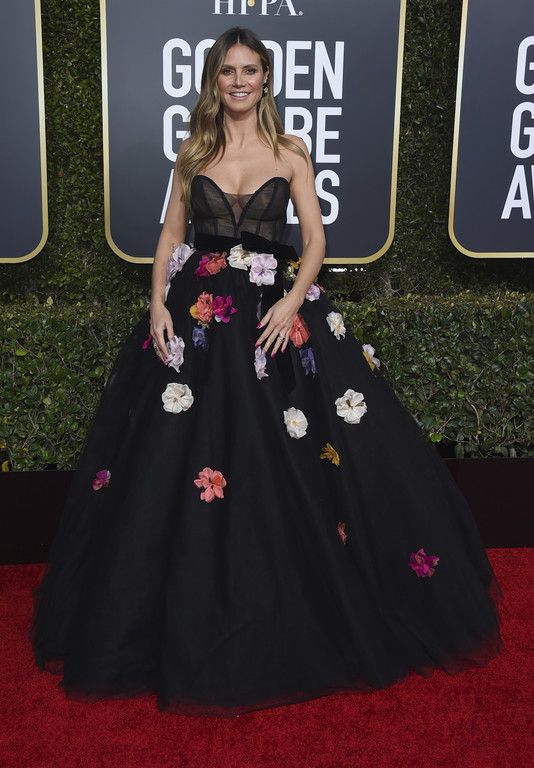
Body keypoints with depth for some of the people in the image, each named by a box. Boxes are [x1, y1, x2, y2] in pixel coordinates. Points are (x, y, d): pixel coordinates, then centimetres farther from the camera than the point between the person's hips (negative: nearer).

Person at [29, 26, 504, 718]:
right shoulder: (192, 152, 10)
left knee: (282, 465, -1)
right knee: (179, 461, 1)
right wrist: (158, 304, -4)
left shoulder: (291, 154, 5)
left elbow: (315, 241, 1)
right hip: (196, 315, 2)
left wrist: (291, 304, -15)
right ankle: (194, 624, 18)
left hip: (276, 312, -1)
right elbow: (170, 234, 10)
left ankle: (290, 620, 17)